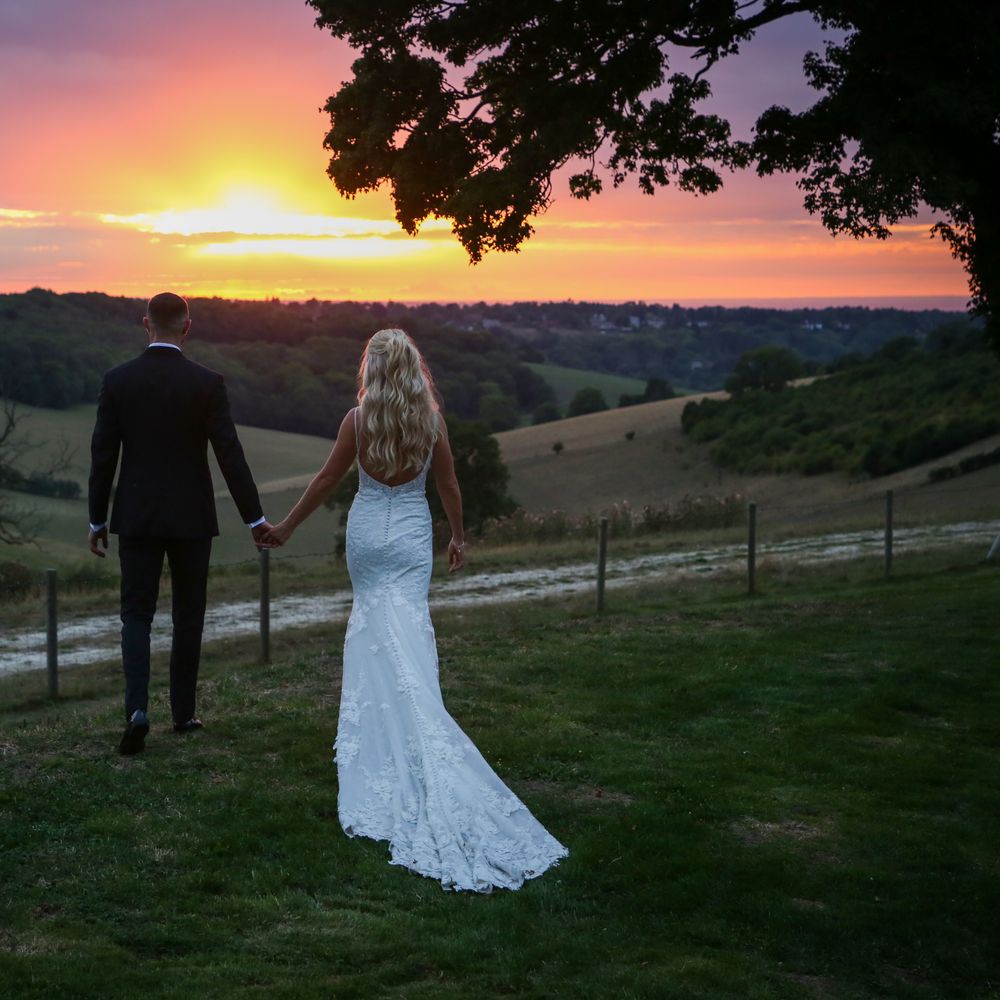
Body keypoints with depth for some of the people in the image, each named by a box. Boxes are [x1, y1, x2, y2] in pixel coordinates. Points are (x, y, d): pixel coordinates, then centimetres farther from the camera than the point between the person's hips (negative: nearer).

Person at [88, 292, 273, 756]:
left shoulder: (118, 380, -4)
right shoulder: (207, 383, -9)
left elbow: (103, 454, -2)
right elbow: (229, 454, -9)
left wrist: (97, 520, 8)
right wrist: (255, 518, -2)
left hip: (137, 517, 1)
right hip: (191, 517, -1)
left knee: (136, 614, 6)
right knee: (188, 616, 12)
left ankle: (137, 708, -12)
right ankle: (183, 712, 19)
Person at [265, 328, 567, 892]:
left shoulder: (358, 420, -7)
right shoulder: (432, 421, -4)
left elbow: (327, 480, 0)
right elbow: (449, 486, 4)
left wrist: (288, 527, 12)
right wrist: (459, 537, 20)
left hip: (366, 531, 0)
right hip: (412, 535, 0)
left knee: (371, 621, 14)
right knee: (409, 633, -1)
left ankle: (378, 749, 17)